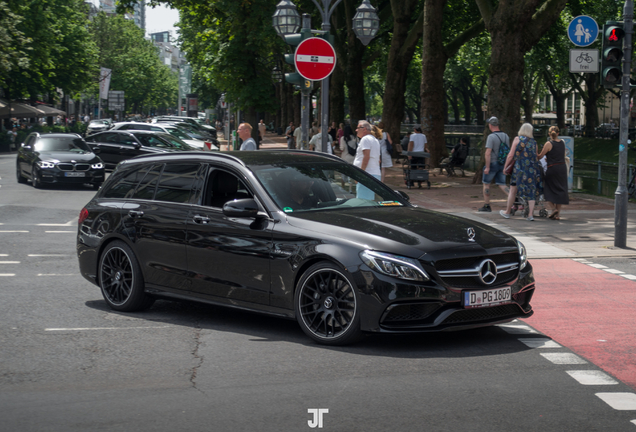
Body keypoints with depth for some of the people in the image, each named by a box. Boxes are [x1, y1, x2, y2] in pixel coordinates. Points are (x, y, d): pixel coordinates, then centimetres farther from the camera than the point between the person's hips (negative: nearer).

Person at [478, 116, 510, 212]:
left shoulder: (491, 137, -17)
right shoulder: (505, 136, 6)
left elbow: (488, 153, -22)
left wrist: (487, 167, -21)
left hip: (492, 163, -6)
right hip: (502, 164, 6)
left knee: (486, 184, 9)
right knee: (502, 184, 7)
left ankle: (486, 205, 12)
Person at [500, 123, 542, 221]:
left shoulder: (517, 139, -2)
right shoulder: (534, 142, 8)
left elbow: (511, 156, -3)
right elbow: (536, 157, 11)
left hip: (520, 168, -3)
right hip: (532, 169, 3)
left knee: (513, 190, 9)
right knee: (531, 190, 4)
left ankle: (507, 212, 19)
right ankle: (531, 214, -5)